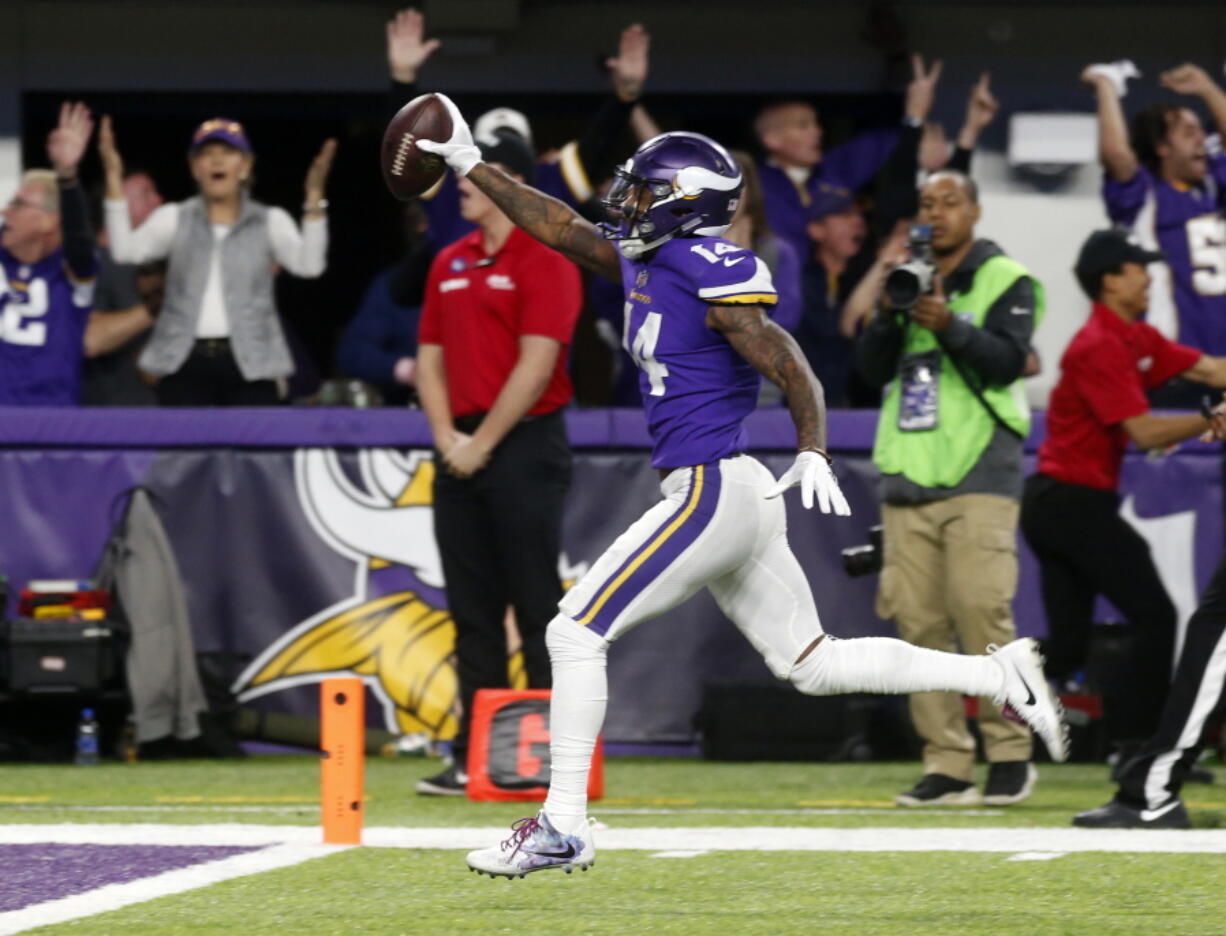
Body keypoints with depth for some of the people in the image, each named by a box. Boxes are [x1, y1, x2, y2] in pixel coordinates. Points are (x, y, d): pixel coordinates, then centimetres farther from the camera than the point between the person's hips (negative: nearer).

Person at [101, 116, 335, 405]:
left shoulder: (270, 221, 10)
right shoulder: (174, 218, 11)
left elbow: (308, 264, -7)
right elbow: (126, 250, -4)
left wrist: (314, 197, -17)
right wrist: (114, 181, -11)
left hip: (249, 367, -1)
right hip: (185, 367, 1)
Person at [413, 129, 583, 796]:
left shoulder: (544, 261, -7)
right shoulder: (449, 264, 15)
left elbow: (536, 363, -13)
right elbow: (431, 357, 16)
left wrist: (482, 443, -13)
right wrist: (446, 436, 1)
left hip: (523, 447, -7)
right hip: (461, 455, 7)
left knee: (537, 606, -6)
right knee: (472, 611, 7)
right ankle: (474, 755, 10)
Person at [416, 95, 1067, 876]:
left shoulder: (716, 278, -14)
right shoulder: (644, 261, 12)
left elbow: (792, 370, -18)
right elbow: (559, 226, 23)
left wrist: (814, 455, -30)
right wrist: (472, 167, 24)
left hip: (714, 491, -10)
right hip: (734, 498, 10)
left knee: (577, 632, -5)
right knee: (815, 665, 13)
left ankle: (564, 826, -2)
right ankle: (1000, 677, 13)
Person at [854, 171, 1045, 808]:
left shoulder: (1006, 281, 4)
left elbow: (1007, 361, -10)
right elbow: (870, 369, 10)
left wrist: (949, 326, -25)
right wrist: (889, 316, -8)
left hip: (977, 474, -5)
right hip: (908, 474, 5)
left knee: (981, 612, -15)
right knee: (918, 622, -2)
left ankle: (1010, 754, -6)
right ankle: (947, 766, 0)